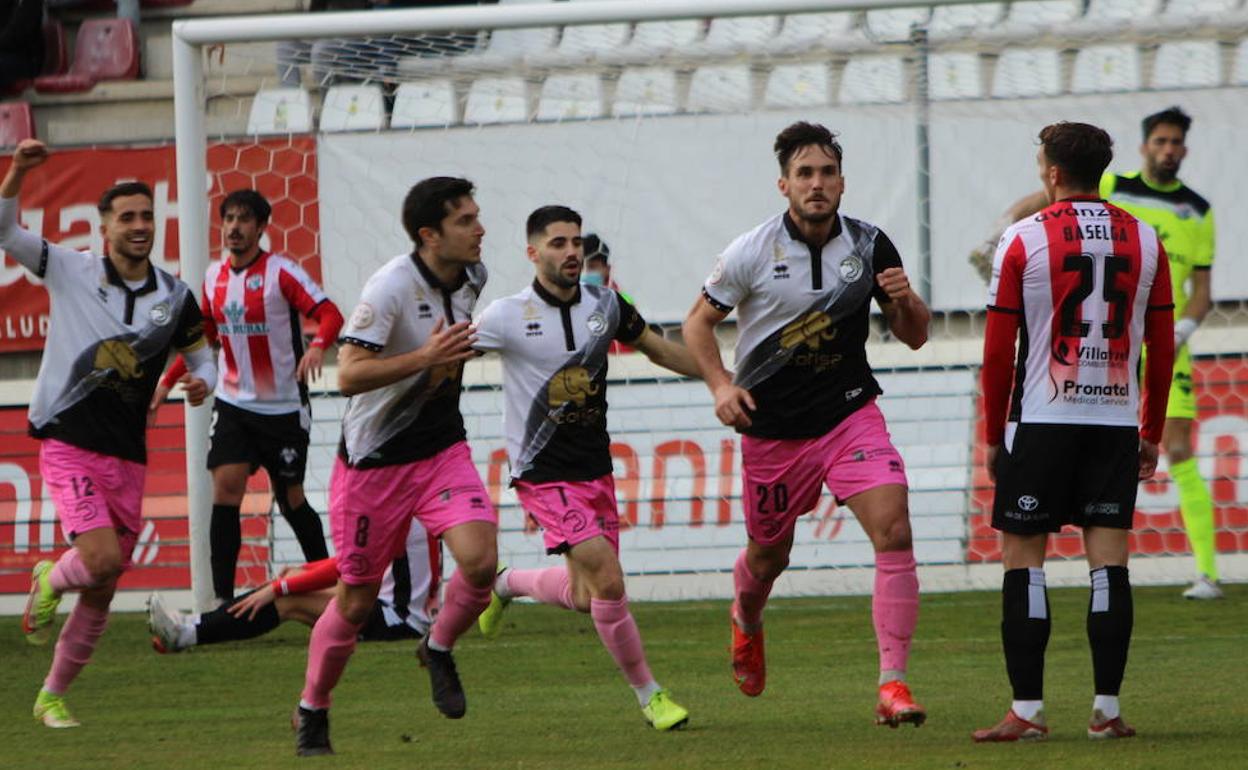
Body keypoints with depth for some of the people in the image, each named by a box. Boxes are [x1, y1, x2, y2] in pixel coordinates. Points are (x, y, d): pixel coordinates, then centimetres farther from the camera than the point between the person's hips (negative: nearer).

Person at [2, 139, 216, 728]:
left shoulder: (176, 297, 6)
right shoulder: (71, 271, -3)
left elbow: (201, 355, 20)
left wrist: (201, 382, -4)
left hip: (128, 459, 4)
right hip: (69, 447, -4)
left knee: (101, 593, 8)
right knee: (102, 559, -24)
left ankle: (52, 696, 26)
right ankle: (49, 581, 12)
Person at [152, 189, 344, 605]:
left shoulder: (281, 271, -10)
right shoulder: (214, 277, 6)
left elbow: (330, 314, -19)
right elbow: (203, 336, 21)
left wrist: (317, 346, -39)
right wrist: (168, 382, 20)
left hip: (283, 408, -4)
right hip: (233, 403, 4)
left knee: (290, 499, 5)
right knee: (226, 487, -12)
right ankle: (223, 599, -14)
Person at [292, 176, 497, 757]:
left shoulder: (473, 276, -1)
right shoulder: (391, 287, -22)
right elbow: (348, 376, -29)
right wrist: (424, 357, -36)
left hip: (442, 449, 5)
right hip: (374, 461, -5)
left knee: (480, 560, -19)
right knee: (355, 600, 5)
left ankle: (439, 650, 11)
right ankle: (312, 712, 28)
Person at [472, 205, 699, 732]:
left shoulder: (606, 305, 3)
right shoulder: (509, 317, -12)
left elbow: (656, 348, 18)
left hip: (596, 468, 6)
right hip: (544, 473, -6)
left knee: (584, 598, 11)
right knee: (608, 579, -18)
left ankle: (505, 584, 41)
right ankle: (647, 693, -3)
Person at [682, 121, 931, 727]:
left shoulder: (870, 246, -3)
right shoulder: (752, 252, -9)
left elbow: (914, 336, 6)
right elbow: (698, 322, 4)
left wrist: (905, 302, -16)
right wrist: (720, 385, -12)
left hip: (850, 413, 1)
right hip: (771, 427, -1)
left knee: (894, 529, -20)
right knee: (769, 553, 14)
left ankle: (893, 685, -19)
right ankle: (746, 621, 53)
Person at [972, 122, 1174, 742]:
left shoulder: (1024, 239, -5)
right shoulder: (1144, 240, 5)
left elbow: (999, 349, -4)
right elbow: (1162, 346, 9)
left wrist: (994, 435, 5)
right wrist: (1152, 433, 16)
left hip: (1041, 421, -3)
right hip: (1116, 421, 3)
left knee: (1023, 561, 2)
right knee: (1108, 562, 3)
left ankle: (1027, 710, -3)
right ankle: (1106, 710, 0)